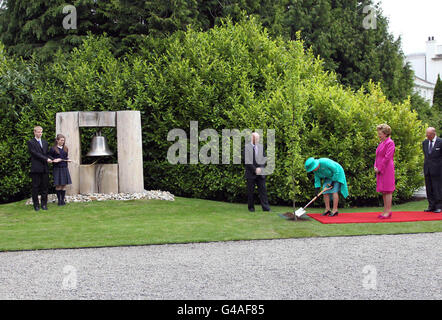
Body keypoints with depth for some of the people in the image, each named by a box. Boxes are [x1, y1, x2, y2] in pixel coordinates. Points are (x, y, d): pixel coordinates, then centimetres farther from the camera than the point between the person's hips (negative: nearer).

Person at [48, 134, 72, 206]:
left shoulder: (65, 148, 12)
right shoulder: (53, 149, -3)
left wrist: (68, 160, -1)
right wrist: (54, 160, -17)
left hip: (64, 168, 4)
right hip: (57, 168, -4)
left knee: (64, 185, 4)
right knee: (58, 185, 0)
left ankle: (62, 200, 12)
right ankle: (59, 200, 10)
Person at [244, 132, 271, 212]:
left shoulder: (261, 146, 12)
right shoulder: (247, 147, -4)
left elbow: (264, 158, 12)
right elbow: (246, 160, -10)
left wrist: (260, 168, -4)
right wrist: (255, 169, -14)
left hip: (260, 173, 3)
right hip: (251, 173, -3)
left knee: (263, 189, -2)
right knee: (250, 191, 3)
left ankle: (265, 207, -3)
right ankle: (251, 207, 12)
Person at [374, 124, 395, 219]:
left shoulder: (390, 143, -10)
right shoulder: (381, 143, 16)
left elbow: (387, 157, -16)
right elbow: (377, 156, 21)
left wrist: (379, 168, -14)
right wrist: (375, 166, 5)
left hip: (387, 170, -9)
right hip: (380, 170, 9)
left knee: (387, 190, -6)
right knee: (383, 191, 11)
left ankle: (388, 211, -4)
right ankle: (385, 210, 16)